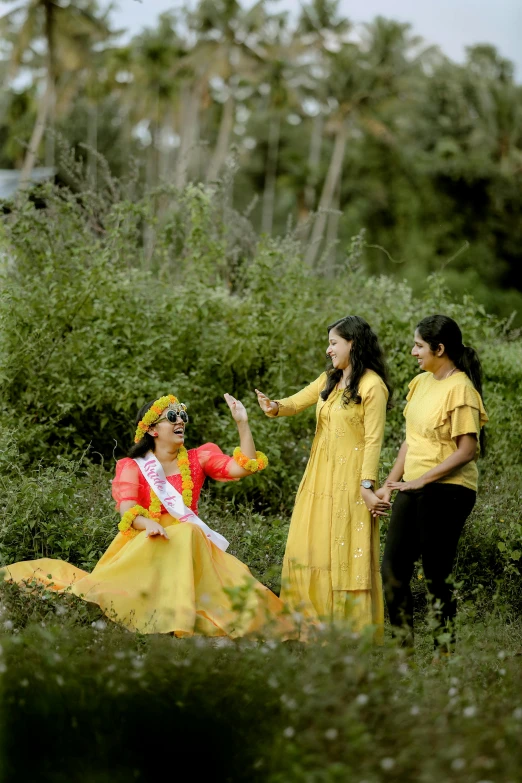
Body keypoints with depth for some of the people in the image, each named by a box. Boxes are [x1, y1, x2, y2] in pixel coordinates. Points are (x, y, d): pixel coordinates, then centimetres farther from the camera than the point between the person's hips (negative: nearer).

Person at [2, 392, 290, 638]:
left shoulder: (197, 459, 11)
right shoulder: (132, 467, 5)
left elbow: (243, 468, -1)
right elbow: (127, 510, -13)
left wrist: (242, 423, -8)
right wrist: (148, 524, -35)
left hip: (188, 543, 3)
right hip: (143, 543, -3)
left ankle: (178, 621, -37)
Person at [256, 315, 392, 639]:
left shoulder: (372, 386, -10)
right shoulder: (329, 380, 15)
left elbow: (374, 440, -14)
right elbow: (297, 402, 9)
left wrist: (367, 485, -19)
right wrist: (276, 407, -14)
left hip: (350, 480, -8)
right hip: (320, 478, 8)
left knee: (349, 551, -5)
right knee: (309, 548, 7)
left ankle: (357, 630, 2)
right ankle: (313, 620, 15)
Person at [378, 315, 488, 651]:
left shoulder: (460, 389, -14)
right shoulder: (420, 383, 11)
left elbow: (468, 450, -17)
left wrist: (422, 480, -18)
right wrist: (390, 483, 9)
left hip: (447, 491, -8)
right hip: (413, 489, 8)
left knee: (437, 576, -2)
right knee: (393, 570, 7)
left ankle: (445, 652, 11)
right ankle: (404, 648, 17)